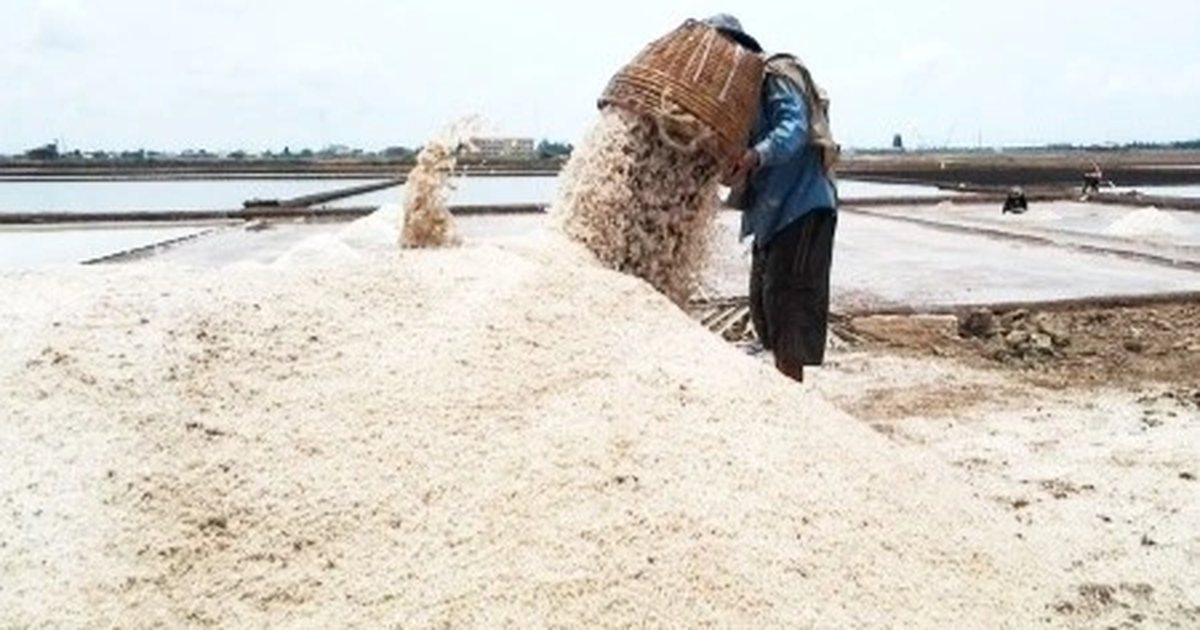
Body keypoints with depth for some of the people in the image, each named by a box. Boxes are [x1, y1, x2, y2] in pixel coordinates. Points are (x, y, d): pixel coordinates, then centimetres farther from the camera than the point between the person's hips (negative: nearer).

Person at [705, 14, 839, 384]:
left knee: (787, 298, -10)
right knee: (763, 301, 12)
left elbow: (795, 128, -23)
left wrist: (752, 158, -40)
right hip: (770, 213, 10)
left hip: (801, 208, -10)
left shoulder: (777, 75, -7)